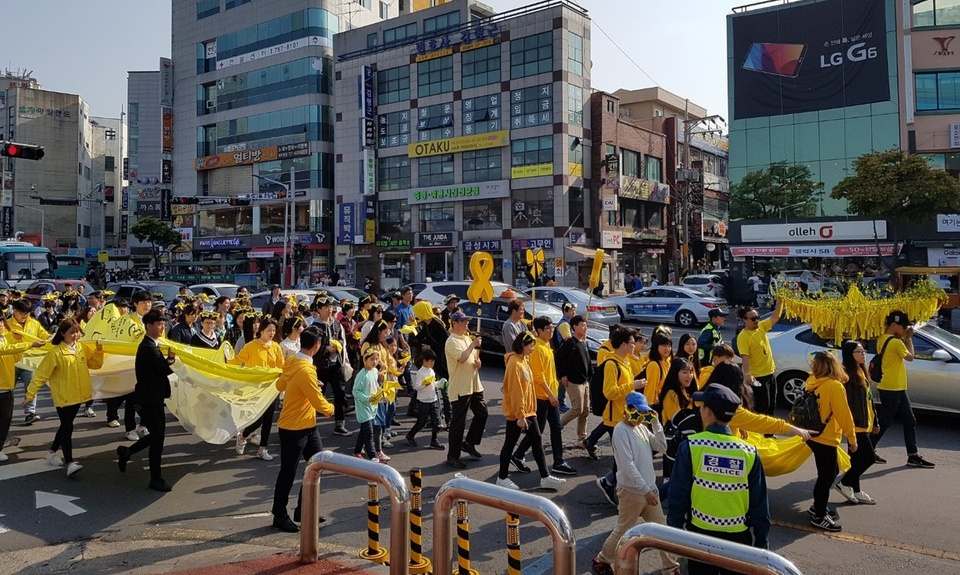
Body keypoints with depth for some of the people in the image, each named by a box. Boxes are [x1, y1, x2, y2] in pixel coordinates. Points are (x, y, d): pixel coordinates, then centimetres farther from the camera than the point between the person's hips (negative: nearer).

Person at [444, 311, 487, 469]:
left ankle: (469, 443, 28)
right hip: (460, 388, -8)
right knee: (458, 423, -2)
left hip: (474, 385, 9)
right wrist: (473, 344, -19)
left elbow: (475, 357, 23)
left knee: (482, 413, 13)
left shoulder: (467, 338, 14)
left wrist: (478, 362, 1)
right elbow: (462, 358, -28)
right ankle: (452, 456, 7)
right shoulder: (452, 341, -13)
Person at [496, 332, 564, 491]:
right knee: (510, 444, 4)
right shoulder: (514, 363, -21)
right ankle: (502, 478, 18)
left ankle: (545, 477, 17)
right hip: (516, 413, -9)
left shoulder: (524, 360, 8)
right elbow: (515, 392, -22)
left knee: (537, 441, 10)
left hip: (528, 411, 9)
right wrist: (520, 416, -21)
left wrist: (528, 411, 17)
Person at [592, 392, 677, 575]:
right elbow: (627, 465, -22)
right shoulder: (621, 430, -18)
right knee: (624, 531, 7)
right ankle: (602, 560, 27)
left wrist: (656, 423, -7)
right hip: (631, 490, -7)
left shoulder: (642, 427, 7)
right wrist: (646, 490, -22)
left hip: (650, 488, 7)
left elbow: (661, 447, 2)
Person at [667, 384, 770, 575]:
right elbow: (759, 504, -2)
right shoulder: (749, 453, -9)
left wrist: (674, 530, 4)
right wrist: (760, 541, 10)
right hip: (738, 537, 1)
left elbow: (678, 495, -10)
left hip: (700, 534, -1)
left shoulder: (690, 447, -15)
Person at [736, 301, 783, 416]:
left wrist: (780, 301, -3)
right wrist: (747, 375, -37)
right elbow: (745, 357, -26)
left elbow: (776, 317, 8)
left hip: (770, 373, 8)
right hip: (758, 377, -8)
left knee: (772, 405, 18)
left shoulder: (761, 326, 3)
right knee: (762, 407, -1)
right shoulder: (743, 337, -19)